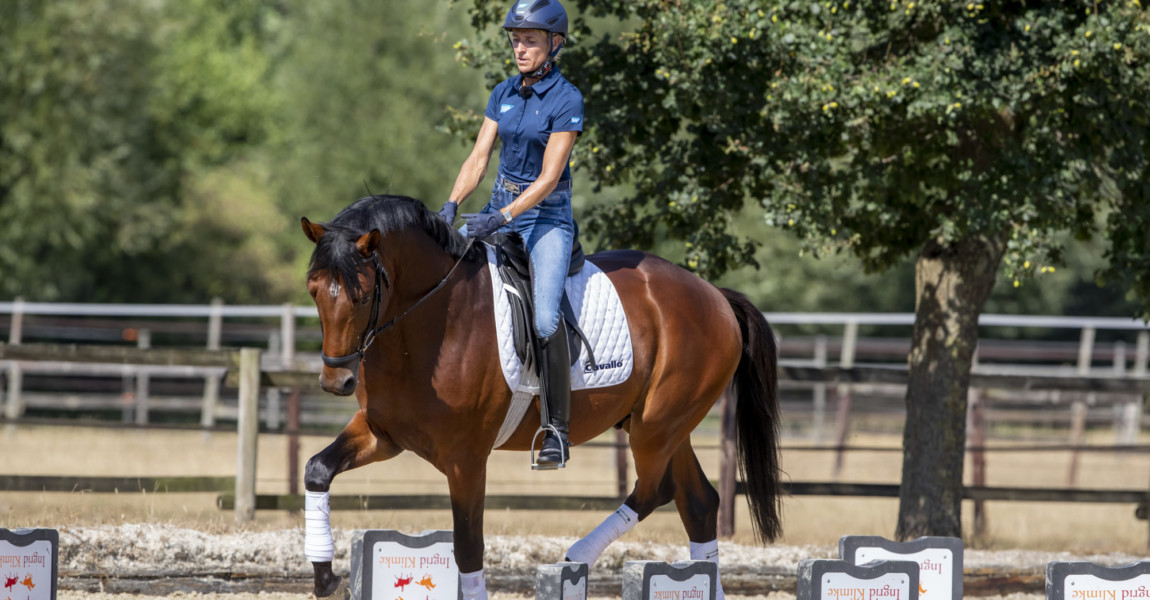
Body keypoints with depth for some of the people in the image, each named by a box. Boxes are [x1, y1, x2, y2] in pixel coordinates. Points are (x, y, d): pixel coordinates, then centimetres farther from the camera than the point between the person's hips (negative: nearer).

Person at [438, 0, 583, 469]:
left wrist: (500, 218, -27)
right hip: (501, 208, 7)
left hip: (547, 218, -7)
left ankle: (557, 430, -15)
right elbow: (478, 158, 4)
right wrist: (452, 205, -13)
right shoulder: (504, 94, 8)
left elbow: (548, 177, -17)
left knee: (545, 320, -25)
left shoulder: (566, 100, -12)